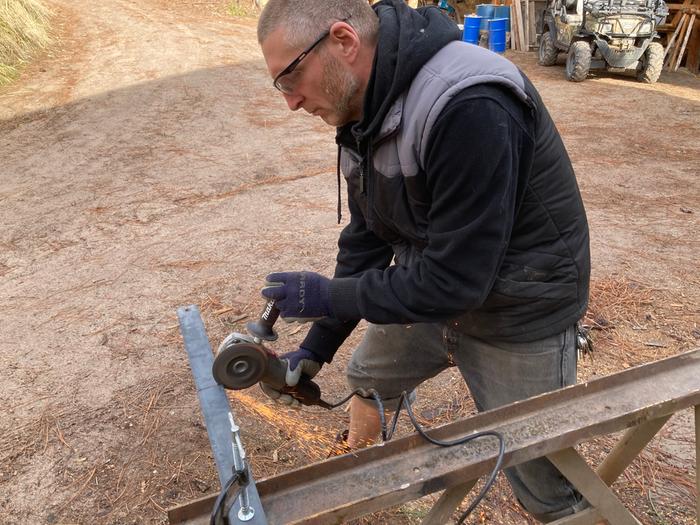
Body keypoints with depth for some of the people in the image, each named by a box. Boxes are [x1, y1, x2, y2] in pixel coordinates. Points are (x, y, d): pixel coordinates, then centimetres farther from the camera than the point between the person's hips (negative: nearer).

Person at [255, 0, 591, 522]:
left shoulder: (470, 107, -34)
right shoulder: (362, 109, -4)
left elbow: (454, 278, -31)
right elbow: (366, 239, 2)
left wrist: (329, 296, -20)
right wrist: (317, 347, -1)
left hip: (518, 315, -8)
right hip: (435, 285, 8)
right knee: (367, 376, 25)